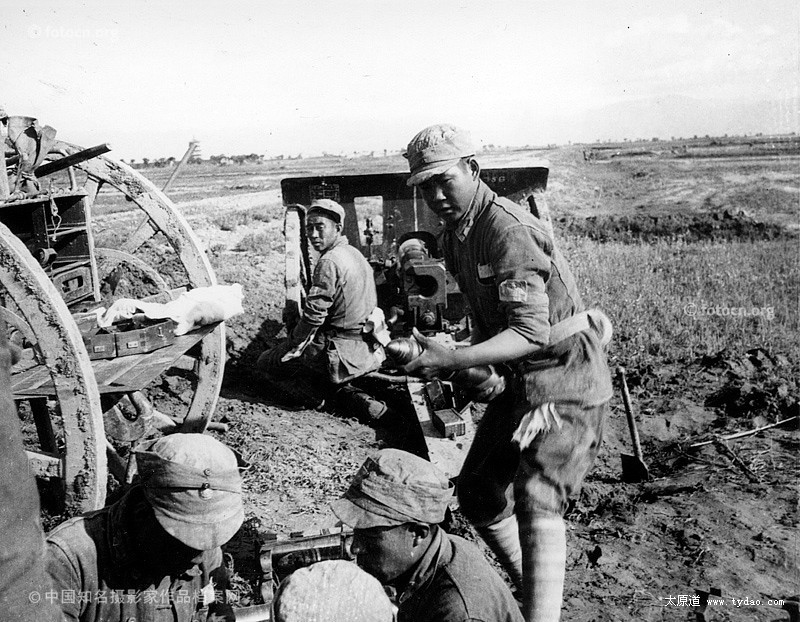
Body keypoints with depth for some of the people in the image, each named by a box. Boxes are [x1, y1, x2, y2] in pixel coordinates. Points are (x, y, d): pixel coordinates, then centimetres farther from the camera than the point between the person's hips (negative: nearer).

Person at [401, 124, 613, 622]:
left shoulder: (509, 230, -22)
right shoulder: (455, 236, 7)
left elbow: (532, 331, -29)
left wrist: (453, 360, -37)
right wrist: (460, 369, 5)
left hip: (566, 380, -9)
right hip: (521, 382, 9)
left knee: (536, 502, -21)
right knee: (477, 495, 13)